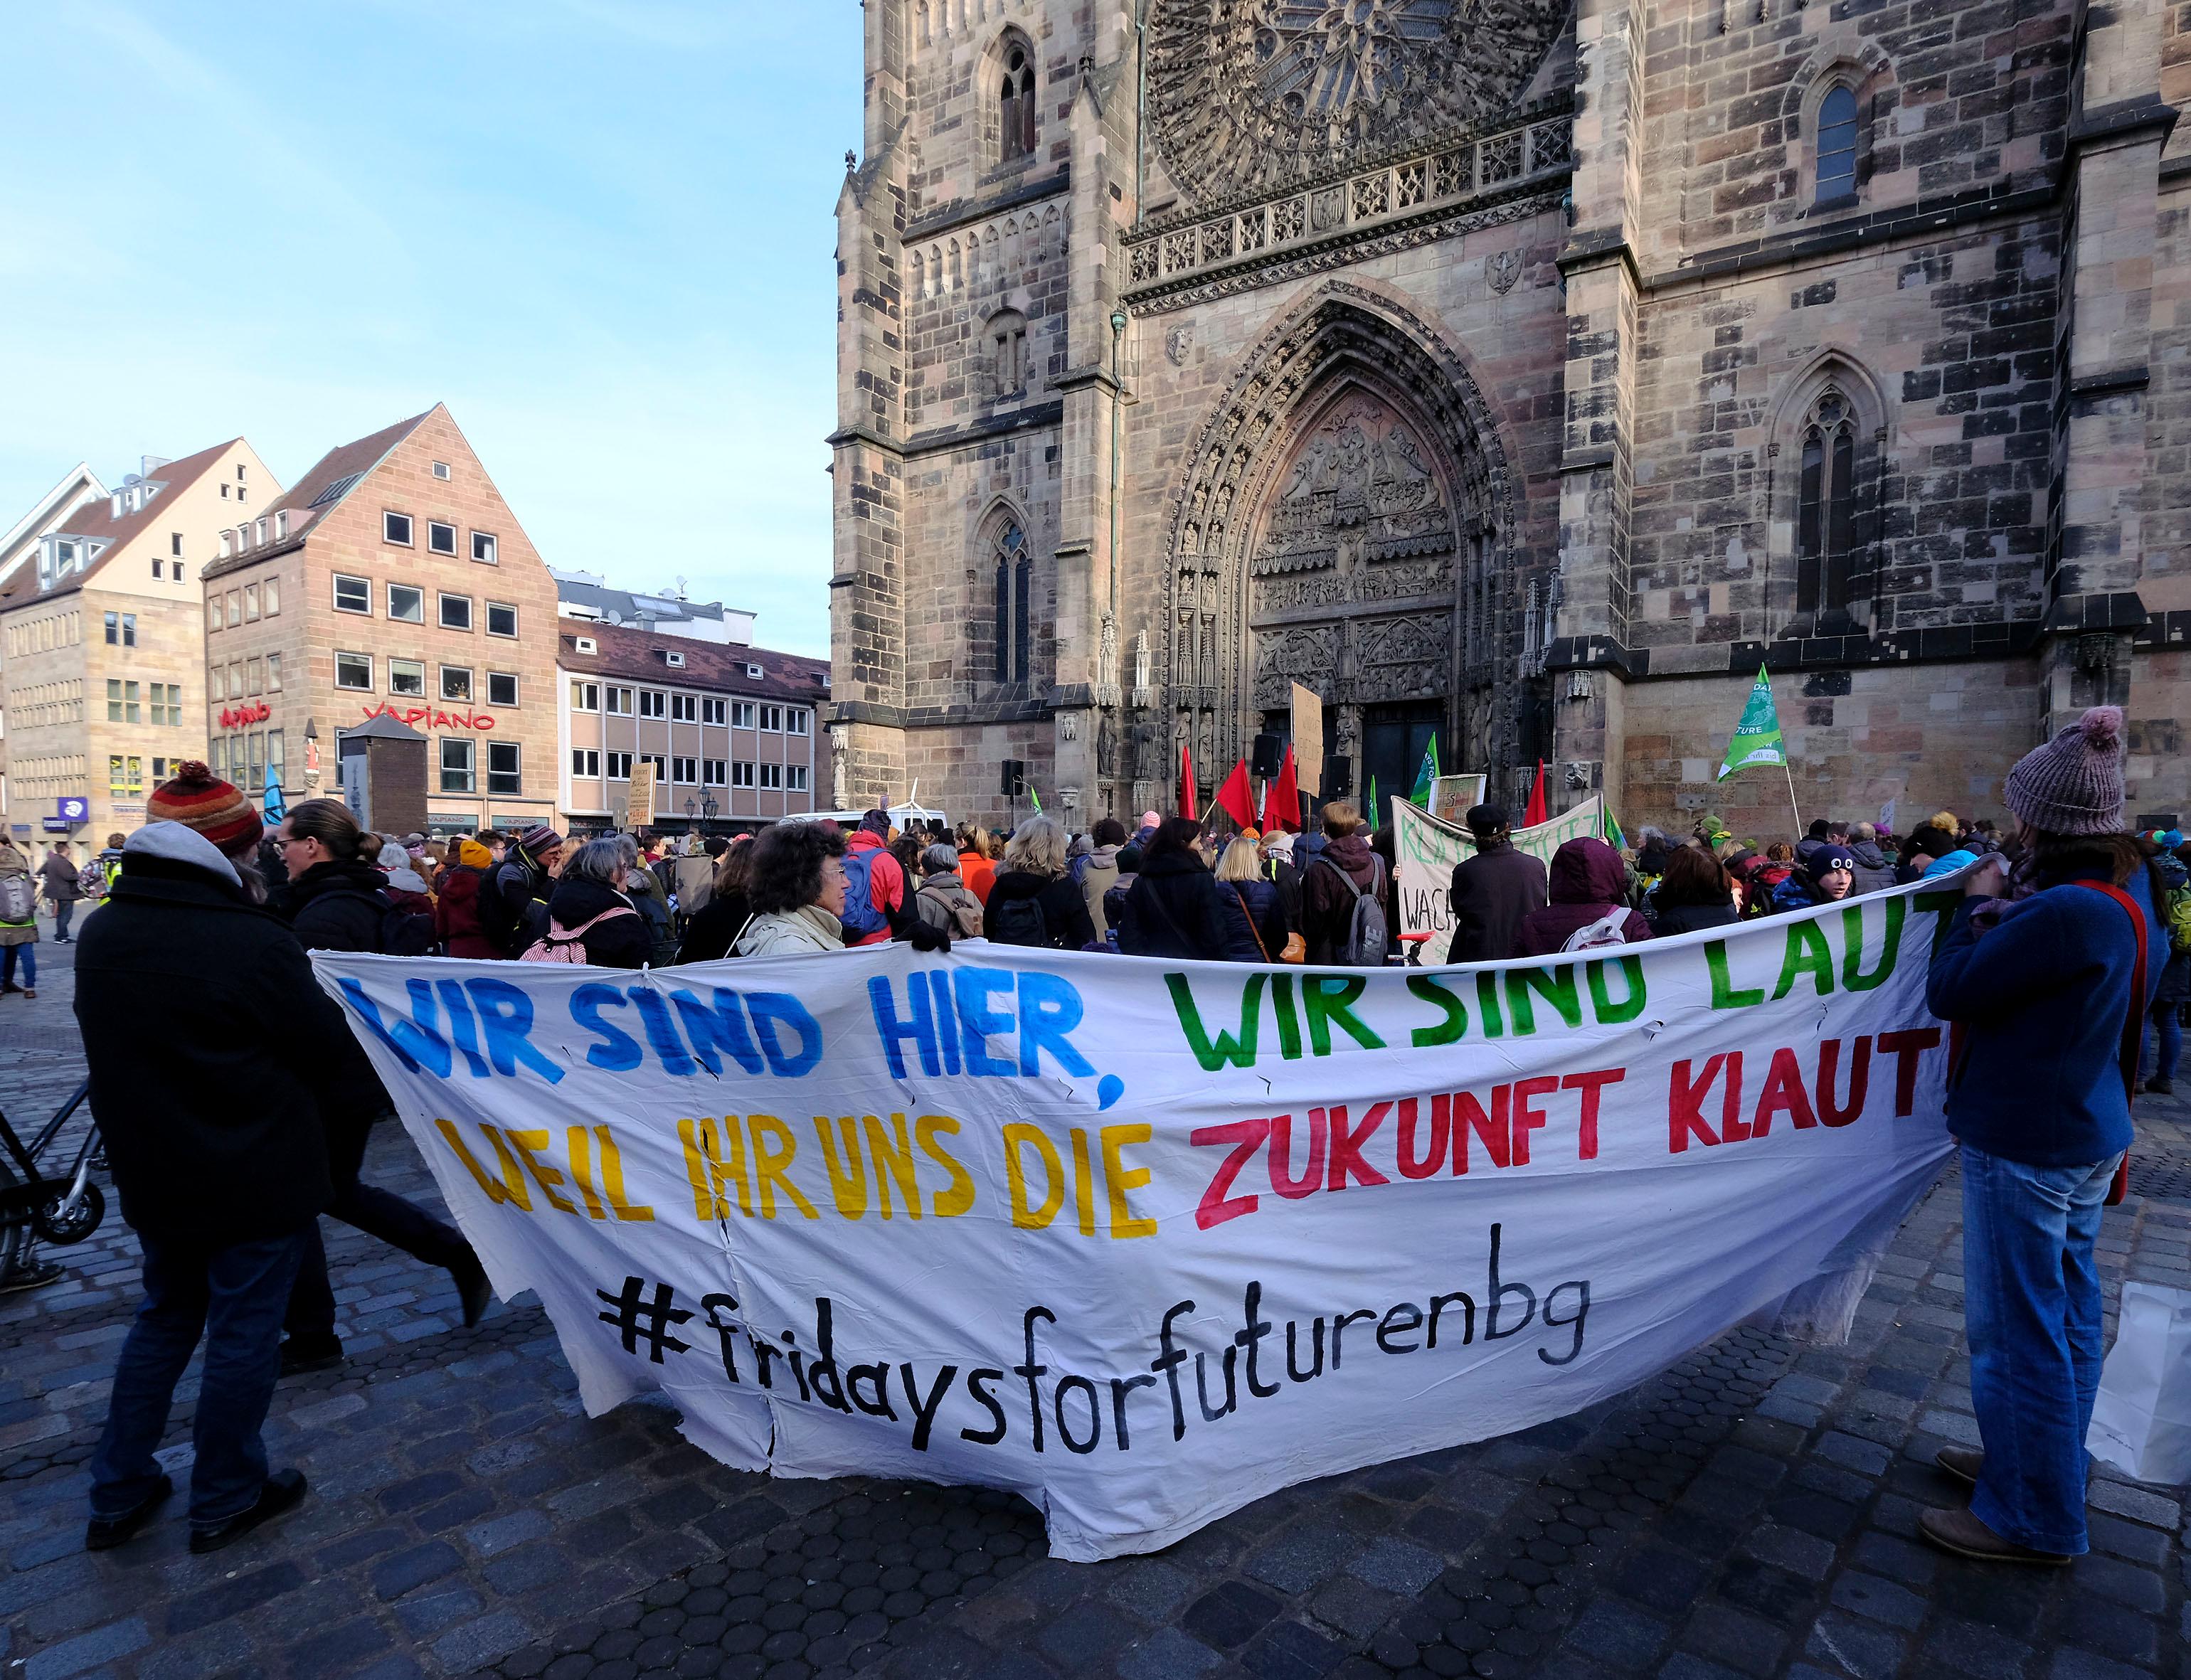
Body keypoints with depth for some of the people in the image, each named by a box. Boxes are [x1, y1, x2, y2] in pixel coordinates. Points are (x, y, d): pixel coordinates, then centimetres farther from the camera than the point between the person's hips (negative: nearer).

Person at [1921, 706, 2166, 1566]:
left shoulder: (2065, 912, -27)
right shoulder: (2130, 892, 5)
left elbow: (1950, 989, -19)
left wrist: (1974, 901, -6)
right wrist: (1999, 902, 3)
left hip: (2026, 1147, -10)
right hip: (2086, 1135, 10)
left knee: (2017, 1327, 4)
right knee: (2066, 1312, 22)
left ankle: (2033, 1518, 19)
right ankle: (2042, 1462, 40)